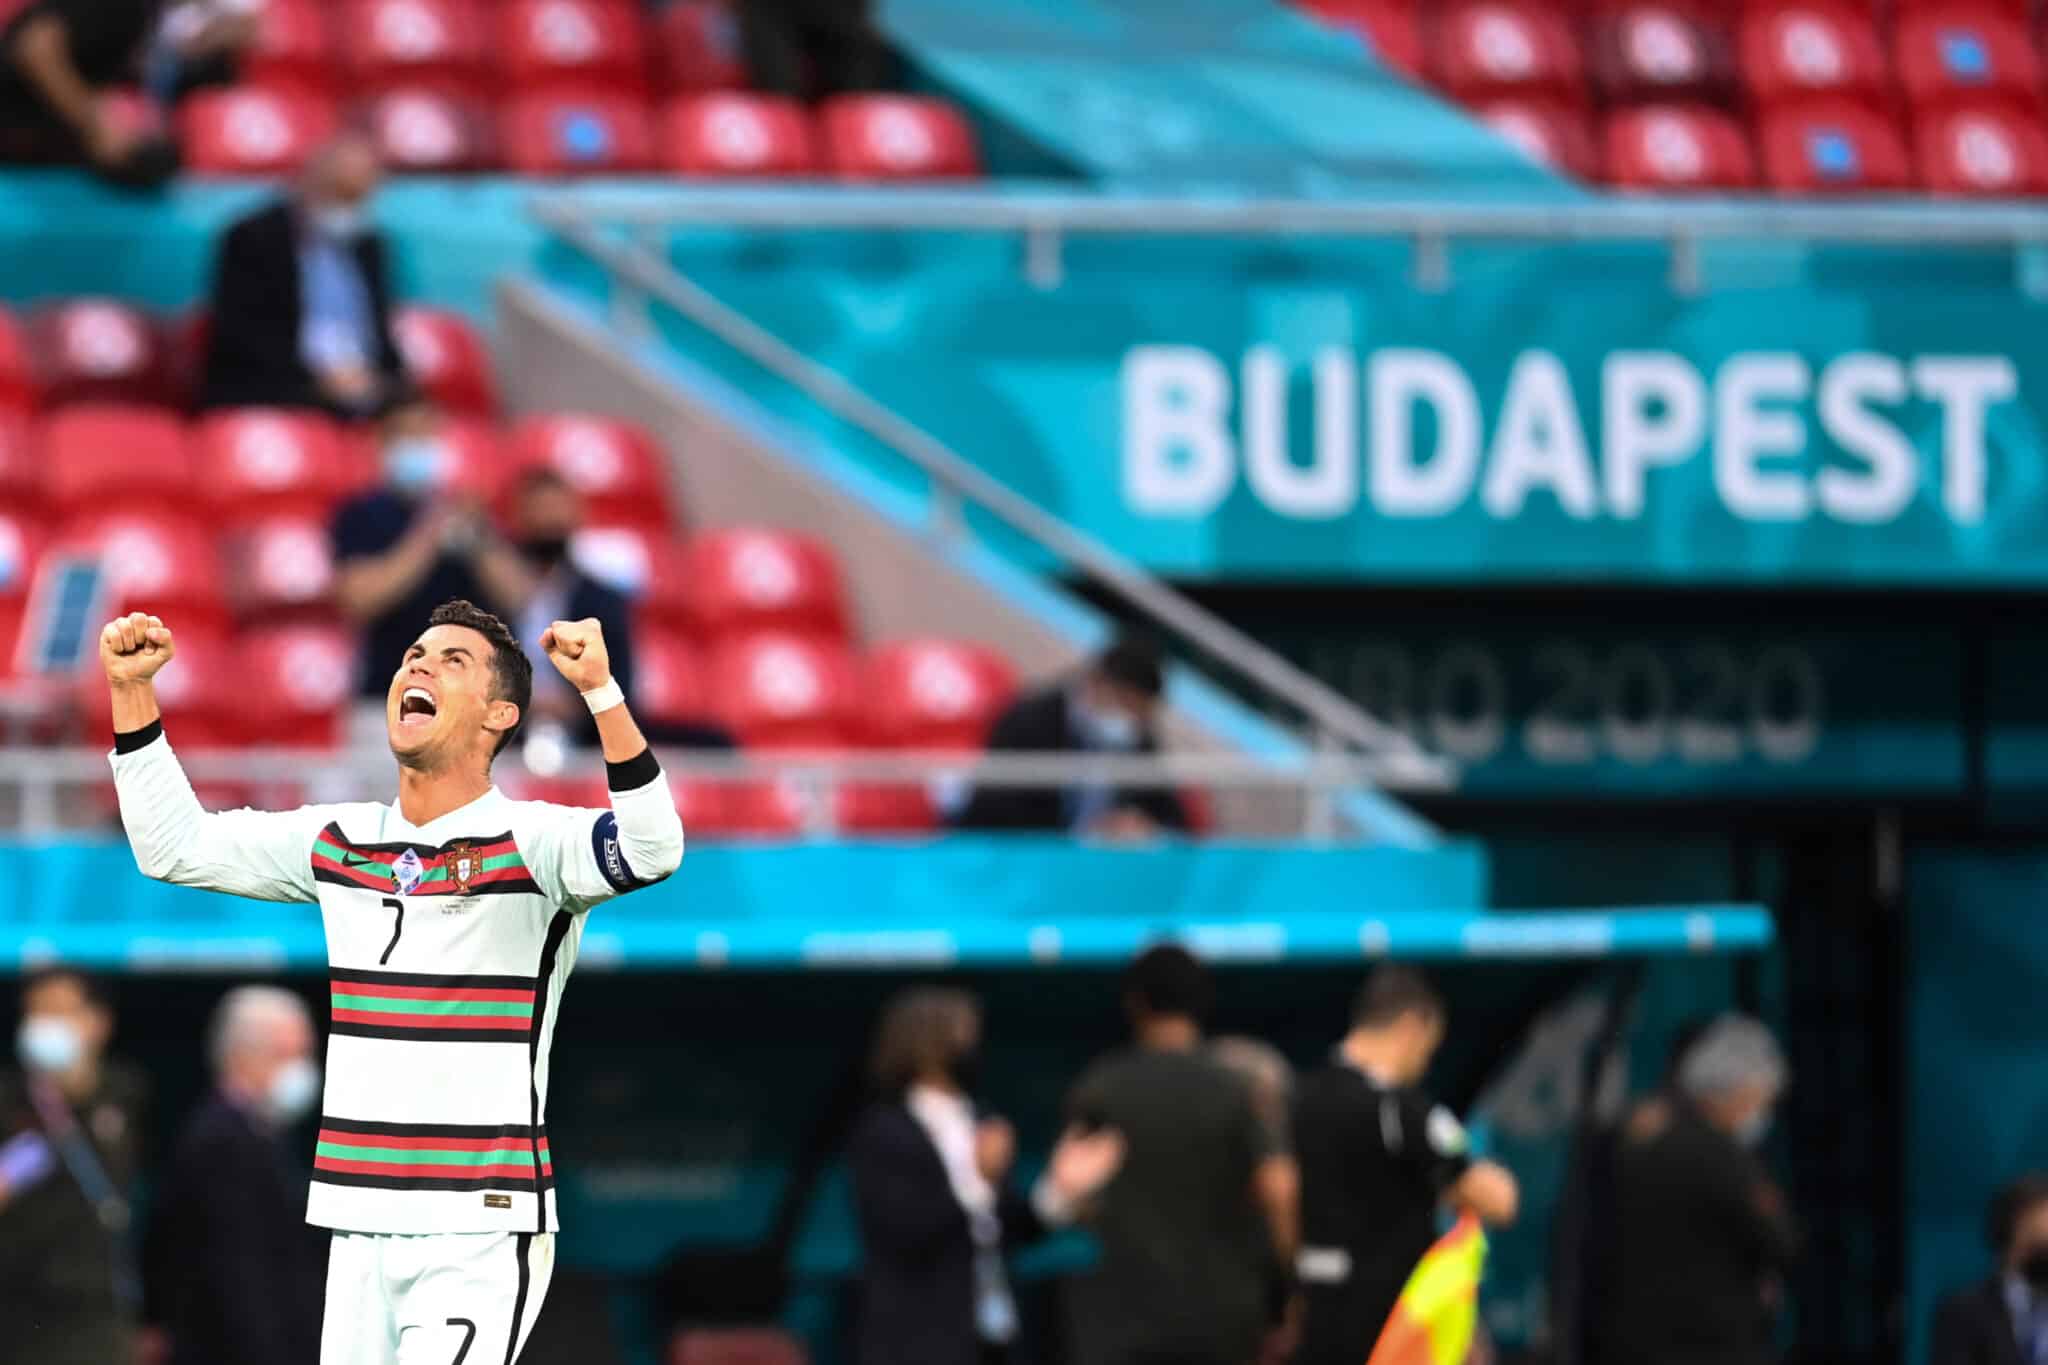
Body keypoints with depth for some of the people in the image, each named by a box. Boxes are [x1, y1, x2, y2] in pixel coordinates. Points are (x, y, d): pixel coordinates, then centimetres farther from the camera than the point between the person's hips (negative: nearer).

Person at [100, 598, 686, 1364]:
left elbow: (651, 849, -26)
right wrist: (131, 690, 11)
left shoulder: (531, 845, -7)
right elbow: (175, 846, 20)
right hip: (360, 1235, 6)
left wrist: (600, 691, -37)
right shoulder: (338, 844, 12)